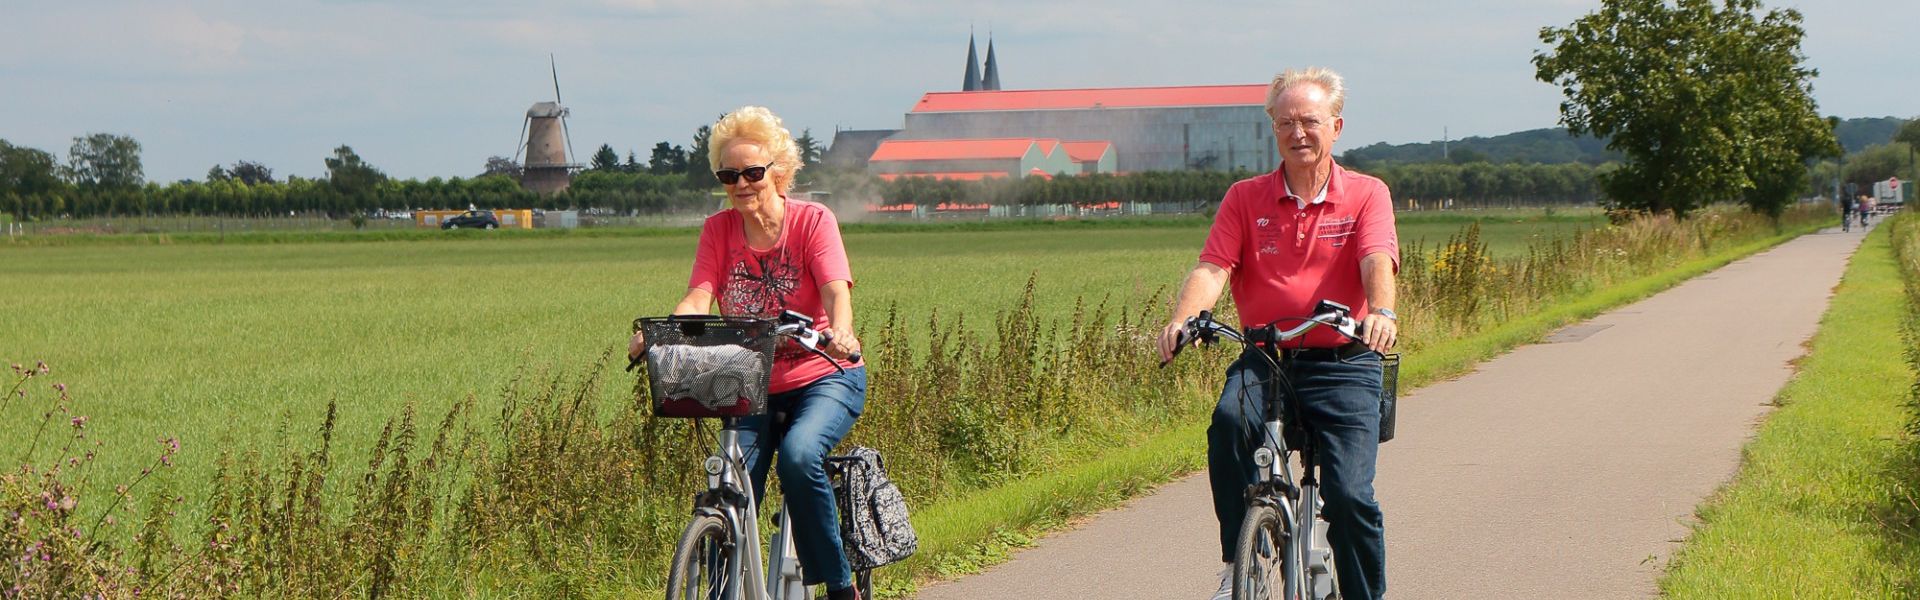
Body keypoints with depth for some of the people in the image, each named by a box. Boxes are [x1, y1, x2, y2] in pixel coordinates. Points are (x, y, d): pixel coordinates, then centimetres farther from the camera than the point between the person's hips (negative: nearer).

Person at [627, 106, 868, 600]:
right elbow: (698, 298, -12)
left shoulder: (813, 221, -9)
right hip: (752, 387, 4)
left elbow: (837, 291, -22)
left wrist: (841, 332, -45)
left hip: (823, 379, -4)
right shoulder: (719, 230, 1)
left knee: (799, 454, -31)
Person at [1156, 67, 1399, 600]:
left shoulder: (1366, 195, 3)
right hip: (1265, 358, 1)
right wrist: (1182, 320, -25)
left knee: (1350, 495, -14)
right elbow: (1212, 269, -4)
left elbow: (1377, 262, -14)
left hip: (1342, 362, -1)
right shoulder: (1245, 198, 8)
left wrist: (1381, 312, -36)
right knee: (1229, 421, -31)